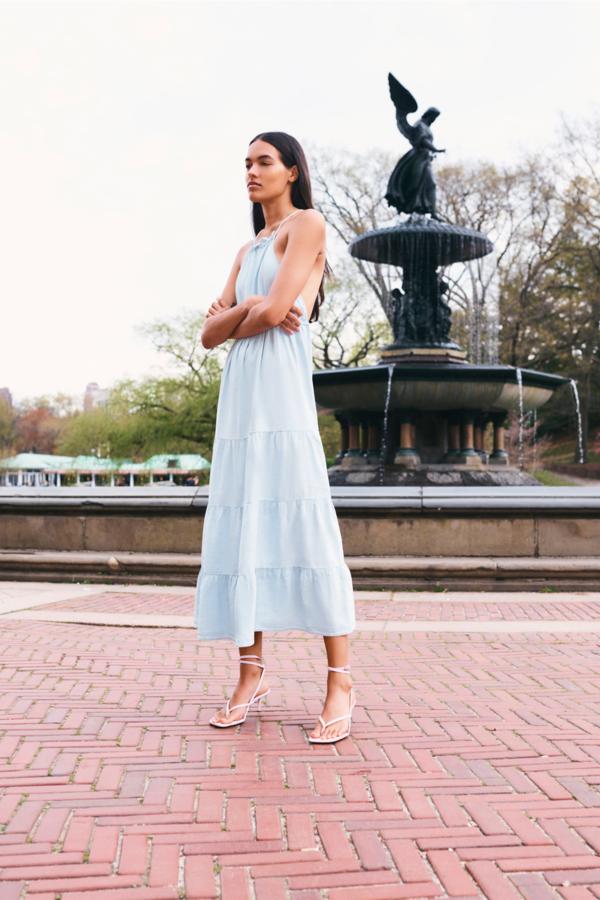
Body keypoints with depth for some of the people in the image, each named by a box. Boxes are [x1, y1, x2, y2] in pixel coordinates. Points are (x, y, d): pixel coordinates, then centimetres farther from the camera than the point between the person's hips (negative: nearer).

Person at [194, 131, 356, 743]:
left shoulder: (306, 224, 4)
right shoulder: (246, 251, 25)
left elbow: (274, 311, -11)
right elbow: (209, 334, 13)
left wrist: (235, 320, 7)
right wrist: (248, 308, -5)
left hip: (281, 385, -7)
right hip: (239, 393, 7)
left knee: (303, 525, -11)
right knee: (242, 527, 3)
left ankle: (339, 682, -7)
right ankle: (251, 672, 9)